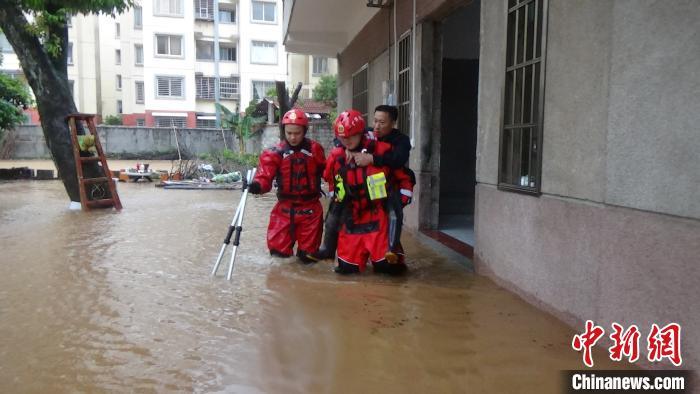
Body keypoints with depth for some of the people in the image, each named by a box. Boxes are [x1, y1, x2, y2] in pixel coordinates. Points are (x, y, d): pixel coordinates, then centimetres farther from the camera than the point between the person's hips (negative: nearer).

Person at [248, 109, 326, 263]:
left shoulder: (315, 149, -3)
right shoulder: (275, 153, -7)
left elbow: (325, 171, 8)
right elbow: (265, 176, -16)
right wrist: (257, 185, -36)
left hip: (310, 208, 0)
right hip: (285, 208, 0)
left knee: (309, 254, 10)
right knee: (278, 249, 3)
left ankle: (305, 252, 46)